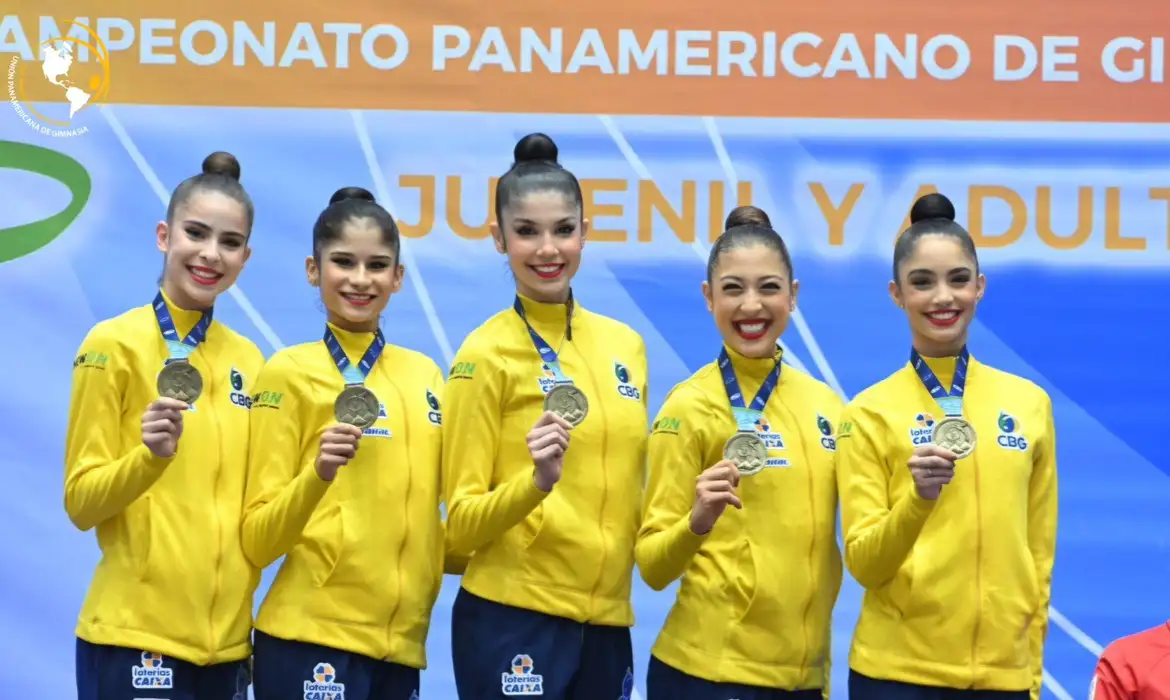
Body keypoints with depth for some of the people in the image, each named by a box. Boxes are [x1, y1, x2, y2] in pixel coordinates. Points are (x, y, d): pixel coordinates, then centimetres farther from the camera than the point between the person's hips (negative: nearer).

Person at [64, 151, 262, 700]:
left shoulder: (248, 359, 8)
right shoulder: (113, 344, -7)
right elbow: (80, 502, -7)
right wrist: (151, 455, -23)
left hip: (226, 637, 5)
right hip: (136, 635, -5)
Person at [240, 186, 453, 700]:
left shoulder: (424, 374, 8)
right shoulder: (290, 370, -5)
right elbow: (258, 540, -7)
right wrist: (317, 474, -22)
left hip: (402, 641, 5)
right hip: (312, 638, -4)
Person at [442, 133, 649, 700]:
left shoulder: (624, 344, 6)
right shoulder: (487, 353, -7)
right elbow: (461, 525, -8)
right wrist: (536, 482, -23)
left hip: (606, 619, 5)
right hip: (514, 620, -4)